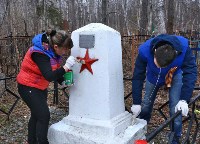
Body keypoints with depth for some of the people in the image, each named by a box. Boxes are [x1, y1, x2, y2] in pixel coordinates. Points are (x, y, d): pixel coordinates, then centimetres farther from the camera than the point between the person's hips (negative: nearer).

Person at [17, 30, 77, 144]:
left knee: (36, 115, 17)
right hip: (28, 87, -9)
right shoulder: (40, 53, -30)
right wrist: (67, 67, -40)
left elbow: (54, 71, 7)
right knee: (44, 116, -12)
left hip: (40, 87, 9)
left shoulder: (53, 50, -5)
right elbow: (49, 76, -37)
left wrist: (63, 81, -7)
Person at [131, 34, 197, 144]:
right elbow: (138, 77, -29)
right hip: (153, 76, 1)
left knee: (175, 108, -11)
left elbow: (191, 72, -33)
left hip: (175, 75, -1)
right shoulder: (144, 50, -38)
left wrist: (184, 100, -41)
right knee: (145, 106, 6)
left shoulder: (184, 48, -39)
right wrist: (136, 103, -25)